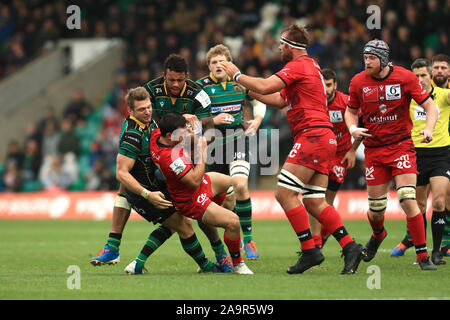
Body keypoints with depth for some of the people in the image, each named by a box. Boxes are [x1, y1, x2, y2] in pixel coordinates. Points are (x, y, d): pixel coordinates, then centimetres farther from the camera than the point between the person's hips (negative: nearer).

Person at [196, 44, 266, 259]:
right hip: (212, 143, 1)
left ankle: (248, 240, -10)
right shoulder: (201, 87, -6)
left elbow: (258, 101, 19)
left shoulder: (240, 83, 0)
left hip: (237, 140, -1)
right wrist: (213, 120, -19)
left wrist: (257, 120, 2)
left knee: (240, 185, -21)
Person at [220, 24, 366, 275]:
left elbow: (265, 87, -17)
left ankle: (310, 250, -11)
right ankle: (350, 246, -1)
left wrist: (237, 75, -2)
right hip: (325, 140, 10)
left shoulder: (299, 65, -7)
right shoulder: (309, 66, 24)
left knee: (285, 193, -10)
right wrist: (246, 88, 25)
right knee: (314, 203, 6)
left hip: (312, 136, -10)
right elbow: (279, 101, 29)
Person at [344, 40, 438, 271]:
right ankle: (377, 234, 42)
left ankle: (423, 256, -10)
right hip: (373, 149, 2)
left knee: (408, 200, -18)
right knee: (376, 207, 5)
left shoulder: (405, 78, -8)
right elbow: (351, 111, 14)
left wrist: (429, 128, -21)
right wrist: (352, 128, -7)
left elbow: (429, 105, -2)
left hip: (401, 145, -2)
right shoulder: (358, 82, -1)